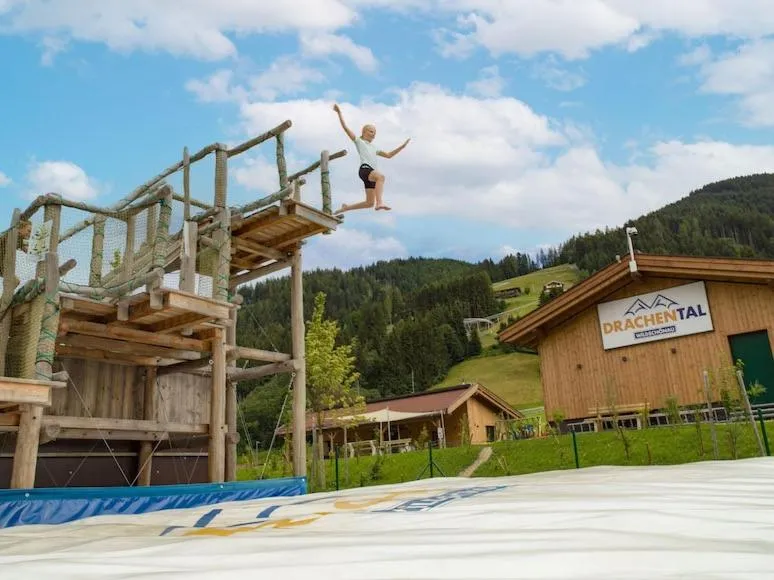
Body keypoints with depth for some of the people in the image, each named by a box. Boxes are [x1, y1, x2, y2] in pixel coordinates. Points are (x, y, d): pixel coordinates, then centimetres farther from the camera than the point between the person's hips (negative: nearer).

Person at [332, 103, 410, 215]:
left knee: (369, 203, 2)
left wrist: (403, 146, 30)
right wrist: (339, 112, 4)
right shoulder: (359, 141, 17)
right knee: (381, 176, -38)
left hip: (372, 173, 7)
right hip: (365, 169, -7)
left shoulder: (374, 147, 34)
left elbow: (389, 155, 35)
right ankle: (380, 203, -54)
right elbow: (345, 127, 10)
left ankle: (345, 208, 19)